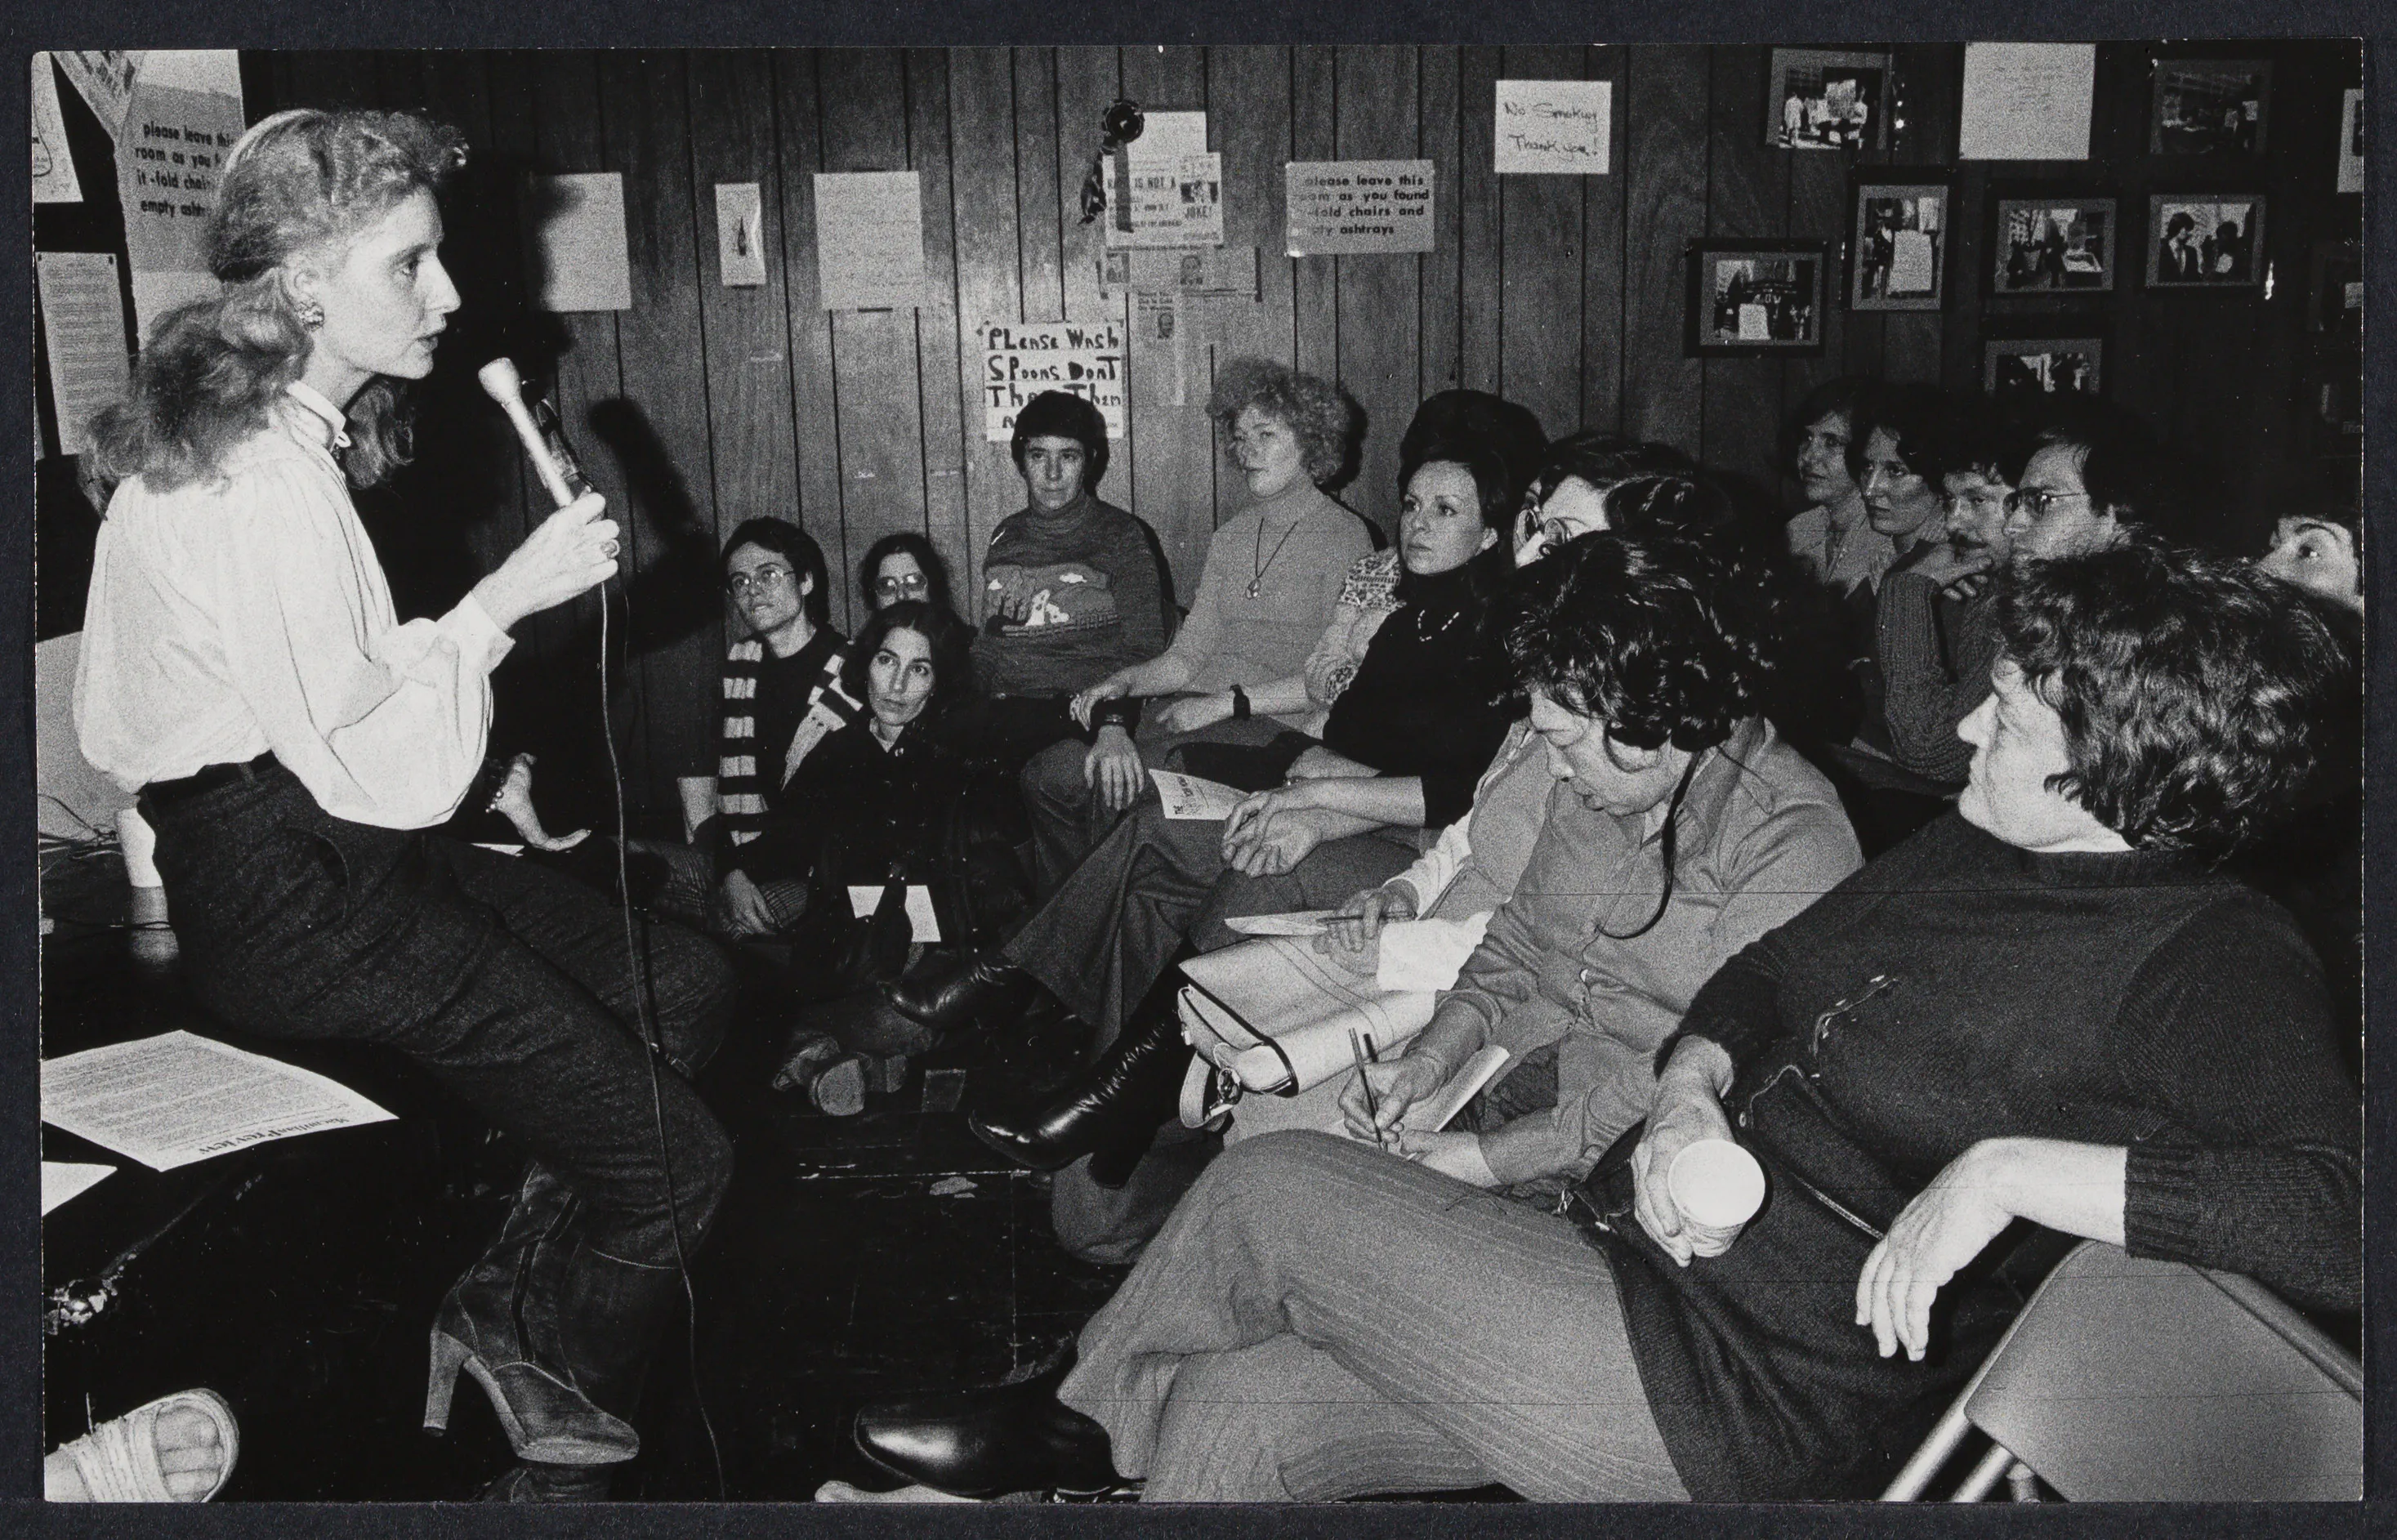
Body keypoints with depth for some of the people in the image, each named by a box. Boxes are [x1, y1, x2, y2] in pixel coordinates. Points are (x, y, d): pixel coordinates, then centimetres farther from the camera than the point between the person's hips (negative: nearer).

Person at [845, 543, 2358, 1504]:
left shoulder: (2211, 963, -14)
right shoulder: (1964, 854, 12)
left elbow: (2339, 1217, -28)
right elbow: (1754, 985, 18)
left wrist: (2017, 1165, -30)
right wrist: (1688, 1099, -2)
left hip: (1747, 1414, -8)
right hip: (1656, 1279, 8)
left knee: (1272, 1187, -3)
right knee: (1241, 1415, 1)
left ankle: (1085, 1418, 27)